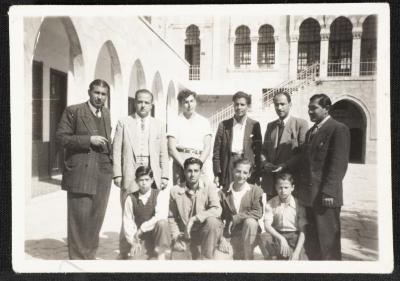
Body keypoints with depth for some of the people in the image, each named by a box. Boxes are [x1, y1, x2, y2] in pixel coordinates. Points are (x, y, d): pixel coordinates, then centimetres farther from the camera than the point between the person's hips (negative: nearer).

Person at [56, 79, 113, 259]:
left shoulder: (106, 113, 16)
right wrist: (89, 140, -15)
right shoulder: (73, 111, -2)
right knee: (80, 218, 0)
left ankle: (90, 255, 24)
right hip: (80, 173, -5)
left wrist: (111, 159, 11)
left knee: (96, 217, 10)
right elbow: (61, 138, -7)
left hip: (103, 173, 5)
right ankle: (77, 257, 15)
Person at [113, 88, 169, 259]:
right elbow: (117, 151, 4)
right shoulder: (123, 123, 8)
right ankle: (124, 253, 12)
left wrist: (164, 176, 4)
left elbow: (163, 154, 11)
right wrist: (117, 174, -3)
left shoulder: (158, 126, 14)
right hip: (130, 176, -1)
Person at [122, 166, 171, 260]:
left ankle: (160, 254, -15)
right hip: (141, 236, 1)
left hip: (157, 233, -1)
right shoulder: (130, 198, -2)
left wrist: (142, 228, -24)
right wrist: (133, 241, -15)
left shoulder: (160, 194, -9)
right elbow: (127, 223, -3)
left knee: (162, 223, -34)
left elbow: (161, 216, -24)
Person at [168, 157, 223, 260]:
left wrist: (193, 219, -26)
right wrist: (176, 234, -5)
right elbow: (171, 217, 9)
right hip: (186, 235, 3)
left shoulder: (209, 187, -6)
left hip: (207, 232, -2)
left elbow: (217, 210, -20)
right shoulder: (175, 191, 0)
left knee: (212, 221, -33)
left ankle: (206, 258, -18)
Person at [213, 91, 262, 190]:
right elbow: (217, 151, 6)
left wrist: (257, 174, 0)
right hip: (228, 167, 1)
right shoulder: (223, 125, 7)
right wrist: (216, 173, 0)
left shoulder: (254, 125, 5)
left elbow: (258, 151, 5)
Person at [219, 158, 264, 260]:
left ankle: (248, 258, -18)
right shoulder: (223, 193, 0)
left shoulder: (256, 191, -1)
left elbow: (258, 213, -14)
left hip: (249, 233, 0)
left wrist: (235, 218, -18)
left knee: (250, 222, -31)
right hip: (231, 234, 0)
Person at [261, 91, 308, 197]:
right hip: (270, 179, 5)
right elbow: (263, 150, 17)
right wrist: (265, 163, -3)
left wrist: (285, 165, -16)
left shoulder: (301, 124, -1)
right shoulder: (270, 125, 16)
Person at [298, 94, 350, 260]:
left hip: (325, 196, -8)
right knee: (311, 244, 13)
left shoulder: (338, 129, -7)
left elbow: (339, 164, -14)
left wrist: (329, 192, -19)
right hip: (309, 195, 8)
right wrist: (302, 189, 13)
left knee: (327, 242, 1)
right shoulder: (310, 132, 19)